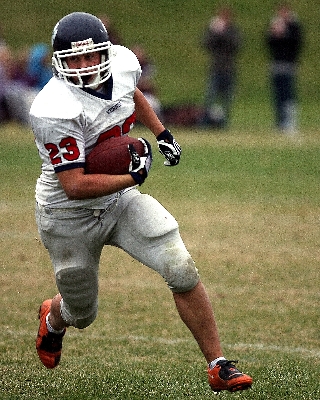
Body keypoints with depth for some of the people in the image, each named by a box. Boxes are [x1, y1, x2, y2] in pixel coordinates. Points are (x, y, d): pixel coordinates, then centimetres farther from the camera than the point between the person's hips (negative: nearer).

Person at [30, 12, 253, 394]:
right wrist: (133, 177, -25)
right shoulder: (55, 111, -32)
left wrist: (162, 134, 12)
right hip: (71, 216, -5)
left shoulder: (122, 63, -9)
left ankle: (217, 365, -1)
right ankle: (52, 318, 53)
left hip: (121, 202, 5)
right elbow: (75, 186, -32)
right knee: (82, 314, 15)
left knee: (182, 271, -12)